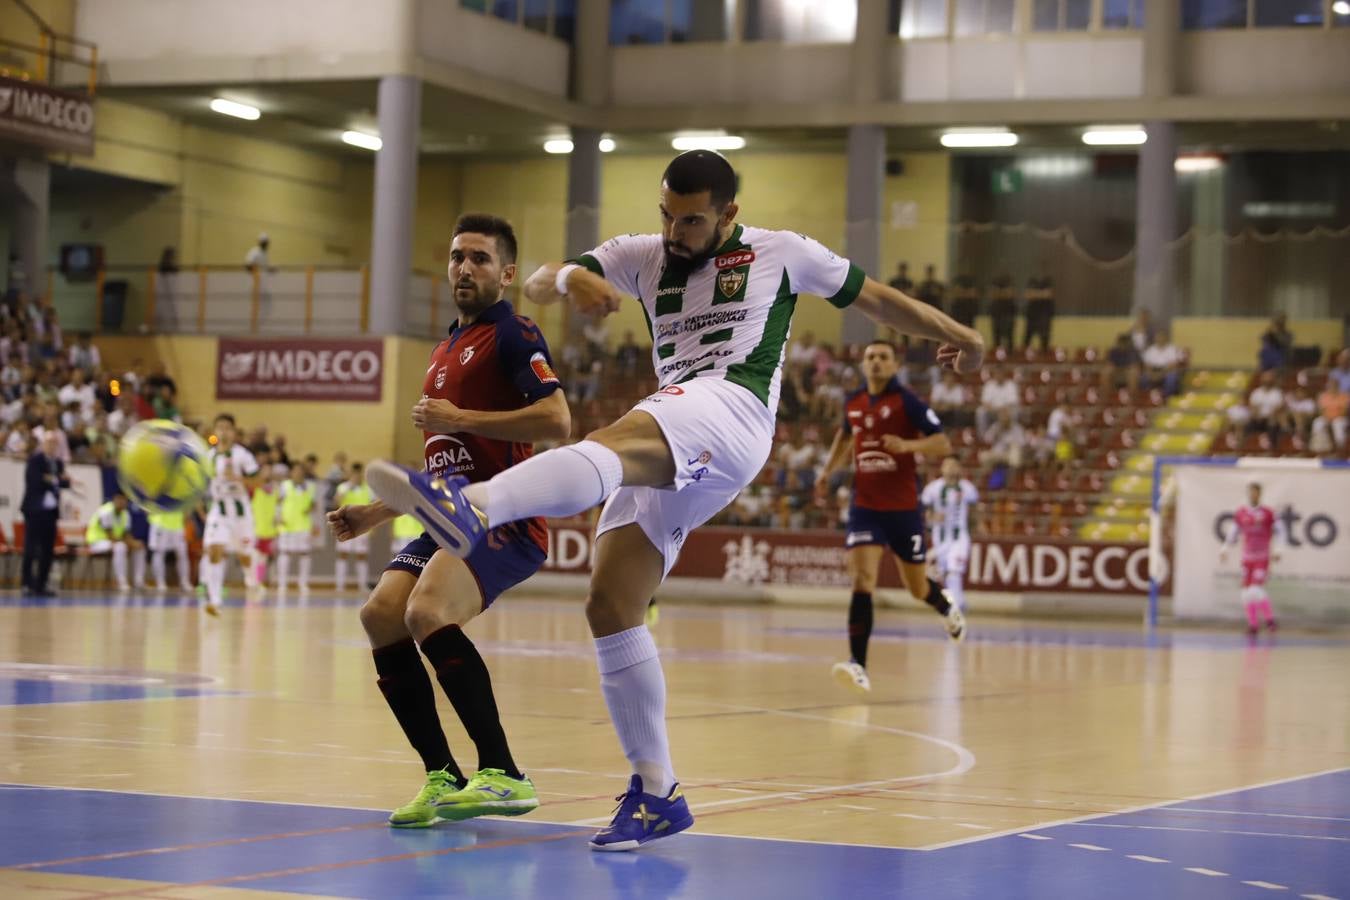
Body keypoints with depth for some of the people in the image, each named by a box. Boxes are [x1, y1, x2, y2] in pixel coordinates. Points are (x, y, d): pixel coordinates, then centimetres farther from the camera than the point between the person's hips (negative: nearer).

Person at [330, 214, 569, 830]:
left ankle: (503, 774, -24)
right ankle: (443, 778, -3)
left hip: (503, 516, -9)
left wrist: (458, 419, -14)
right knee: (381, 616, -10)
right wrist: (373, 514, 25)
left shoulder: (512, 335, -2)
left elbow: (556, 420, -18)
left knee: (427, 613, -30)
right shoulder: (447, 350, 26)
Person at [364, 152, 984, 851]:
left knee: (611, 443, -37)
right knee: (610, 605, -6)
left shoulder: (780, 252, 14)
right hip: (666, 457, 7)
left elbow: (871, 295, 27)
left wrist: (953, 333, 32)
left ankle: (471, 506, -66)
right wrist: (571, 278, -16)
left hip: (733, 408, -6)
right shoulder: (642, 256, 21)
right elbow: (535, 286, 8)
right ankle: (657, 793, 2)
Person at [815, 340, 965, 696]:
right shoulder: (853, 404, 5)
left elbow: (943, 444, -14)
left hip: (903, 509, -2)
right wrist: (828, 470, 20)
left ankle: (948, 608, 49)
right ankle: (858, 665, -23)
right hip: (864, 508, 2)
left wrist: (908, 444, -30)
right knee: (862, 580, -17)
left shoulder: (906, 402, -9)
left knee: (917, 588, 12)